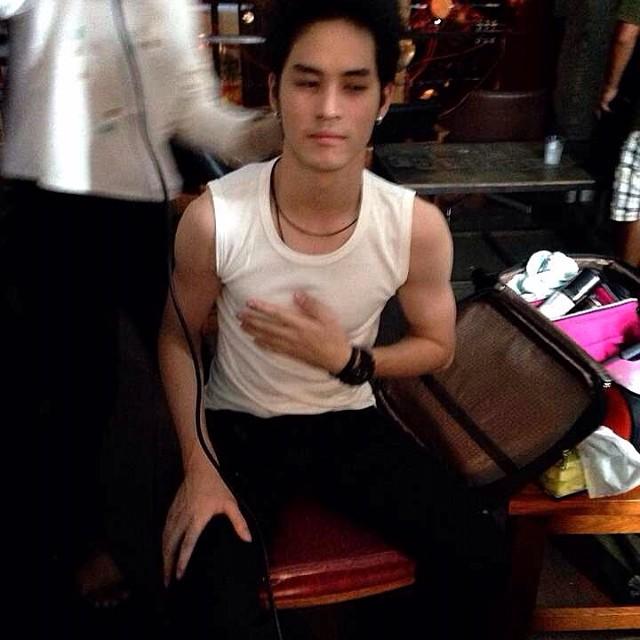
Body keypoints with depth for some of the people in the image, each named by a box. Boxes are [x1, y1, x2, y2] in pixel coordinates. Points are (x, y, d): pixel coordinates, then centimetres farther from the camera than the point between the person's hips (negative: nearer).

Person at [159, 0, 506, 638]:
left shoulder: (417, 226, -17)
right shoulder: (213, 218, -21)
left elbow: (436, 346, 0)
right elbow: (178, 340, -4)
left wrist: (347, 360, -19)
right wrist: (198, 469, -13)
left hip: (350, 423, 2)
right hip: (237, 426, -1)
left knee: (478, 555, -12)